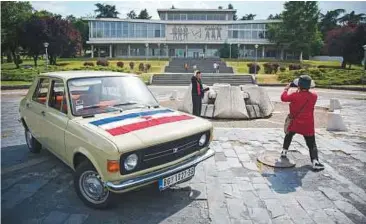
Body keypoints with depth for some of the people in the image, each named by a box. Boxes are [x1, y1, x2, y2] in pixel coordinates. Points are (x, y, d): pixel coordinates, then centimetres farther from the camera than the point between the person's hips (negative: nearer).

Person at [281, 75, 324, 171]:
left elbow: (283, 98, -5)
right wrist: (300, 90, 13)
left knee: (288, 136, 27)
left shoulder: (295, 95, -16)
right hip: (308, 125, 1)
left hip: (295, 123, -1)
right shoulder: (314, 96, -5)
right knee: (312, 144, 5)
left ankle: (284, 152, 33)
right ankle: (315, 162, -7)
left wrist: (286, 89, 10)